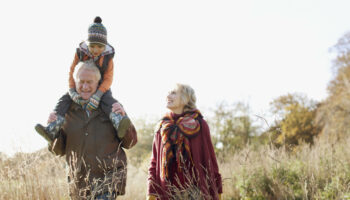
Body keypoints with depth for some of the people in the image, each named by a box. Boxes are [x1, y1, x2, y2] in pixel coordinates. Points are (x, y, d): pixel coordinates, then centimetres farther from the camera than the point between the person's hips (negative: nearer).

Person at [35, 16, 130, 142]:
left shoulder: (107, 56, -16)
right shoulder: (80, 53, -12)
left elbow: (108, 79, -21)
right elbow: (72, 73, -12)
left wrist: (97, 96, -37)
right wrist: (72, 92, -29)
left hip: (101, 88, -2)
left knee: (108, 100, -35)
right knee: (65, 99, -20)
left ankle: (119, 124, -57)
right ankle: (52, 131, -30)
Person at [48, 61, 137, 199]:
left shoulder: (111, 106, 2)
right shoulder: (66, 110, 4)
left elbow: (130, 143, 3)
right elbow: (59, 150, 9)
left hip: (110, 177, -3)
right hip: (79, 182, 3)